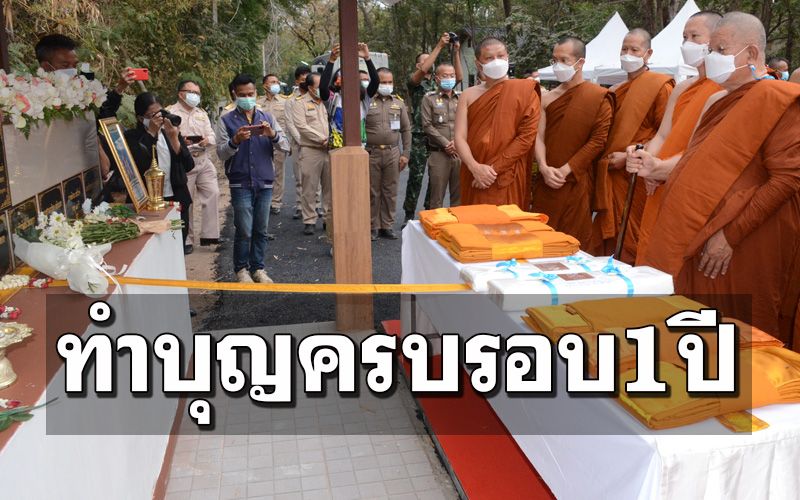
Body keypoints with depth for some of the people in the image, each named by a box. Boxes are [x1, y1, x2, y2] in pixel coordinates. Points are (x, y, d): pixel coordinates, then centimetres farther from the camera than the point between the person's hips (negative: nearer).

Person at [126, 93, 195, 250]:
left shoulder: (171, 131, 8)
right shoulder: (132, 137, -4)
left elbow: (189, 165, -1)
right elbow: (141, 166, -22)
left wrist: (174, 139, -12)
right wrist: (151, 134, -15)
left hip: (177, 198, 4)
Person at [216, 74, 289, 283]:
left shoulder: (267, 118, 9)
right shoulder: (226, 120, 2)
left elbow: (285, 146, 3)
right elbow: (221, 154, -4)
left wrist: (272, 134, -17)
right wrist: (235, 141, -21)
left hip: (265, 182, 3)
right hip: (241, 184, -3)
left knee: (261, 230, 8)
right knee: (244, 231, -2)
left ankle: (257, 268, 21)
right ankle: (241, 269, 15)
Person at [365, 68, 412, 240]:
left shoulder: (399, 103, 11)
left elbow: (406, 130, 12)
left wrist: (405, 153, 4)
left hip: (393, 153, 3)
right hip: (372, 153, -2)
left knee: (390, 191, 7)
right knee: (373, 192, 3)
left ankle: (387, 225, 17)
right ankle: (373, 226, 12)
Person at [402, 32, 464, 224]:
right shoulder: (414, 81, 3)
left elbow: (459, 77, 3)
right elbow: (423, 70, -17)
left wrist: (456, 53, -4)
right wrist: (439, 46, -16)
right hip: (420, 137, -4)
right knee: (416, 176, -3)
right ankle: (409, 214, 6)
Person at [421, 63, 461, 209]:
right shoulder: (429, 98, 4)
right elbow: (427, 125, -5)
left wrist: (457, 142, -7)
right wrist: (446, 144, -10)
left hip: (461, 153, 3)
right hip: (439, 153, -3)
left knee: (459, 195, 8)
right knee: (437, 197, 0)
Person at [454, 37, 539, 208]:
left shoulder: (525, 91, 0)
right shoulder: (469, 95, 7)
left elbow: (527, 135, -8)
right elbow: (460, 138, 0)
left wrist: (494, 168, -13)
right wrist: (475, 167, -18)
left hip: (508, 181, -2)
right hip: (475, 180, 3)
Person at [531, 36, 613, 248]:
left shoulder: (599, 97, -2)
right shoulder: (547, 98, 12)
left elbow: (598, 140, -8)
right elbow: (539, 137, 6)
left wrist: (565, 170, -12)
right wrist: (544, 168, -12)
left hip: (577, 182, -4)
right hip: (546, 182, 4)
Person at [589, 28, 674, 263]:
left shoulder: (660, 87, -4)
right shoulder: (616, 92, 17)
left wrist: (629, 156, -16)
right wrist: (607, 159, 9)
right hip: (611, 178, 7)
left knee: (632, 242, -3)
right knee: (608, 240, 8)